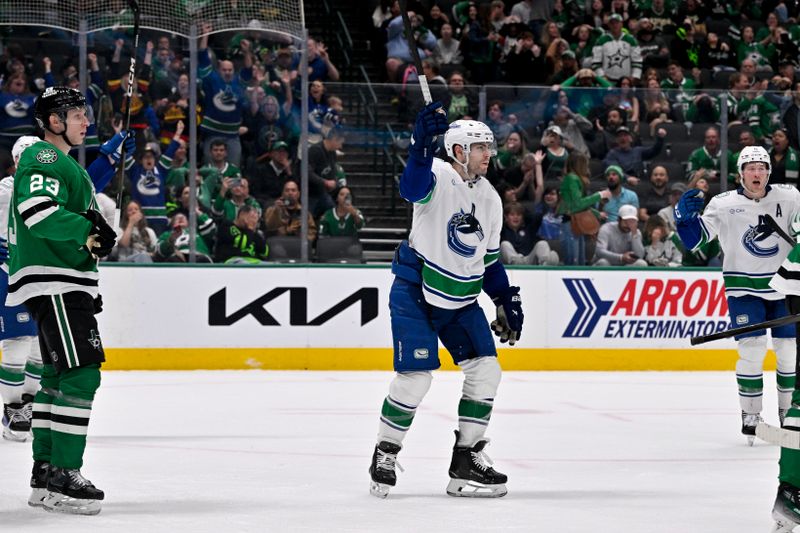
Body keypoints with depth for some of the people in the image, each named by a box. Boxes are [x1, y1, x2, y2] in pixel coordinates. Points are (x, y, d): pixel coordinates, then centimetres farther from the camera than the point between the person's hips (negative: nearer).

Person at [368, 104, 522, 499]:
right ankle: (385, 456, 6)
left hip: (460, 299, 7)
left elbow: (490, 260, 18)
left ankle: (466, 460, 8)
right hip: (415, 290, -7)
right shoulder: (438, 176, -13)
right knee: (416, 374, -13)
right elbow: (413, 188, -39)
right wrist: (421, 144, -53)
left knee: (485, 369, -1)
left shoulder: (489, 199, 9)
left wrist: (507, 301, 11)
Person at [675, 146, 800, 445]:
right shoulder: (724, 204, -6)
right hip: (743, 287, -2)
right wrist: (684, 216, -24)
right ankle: (750, 417, 0)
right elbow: (693, 239, -7)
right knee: (752, 349, -11)